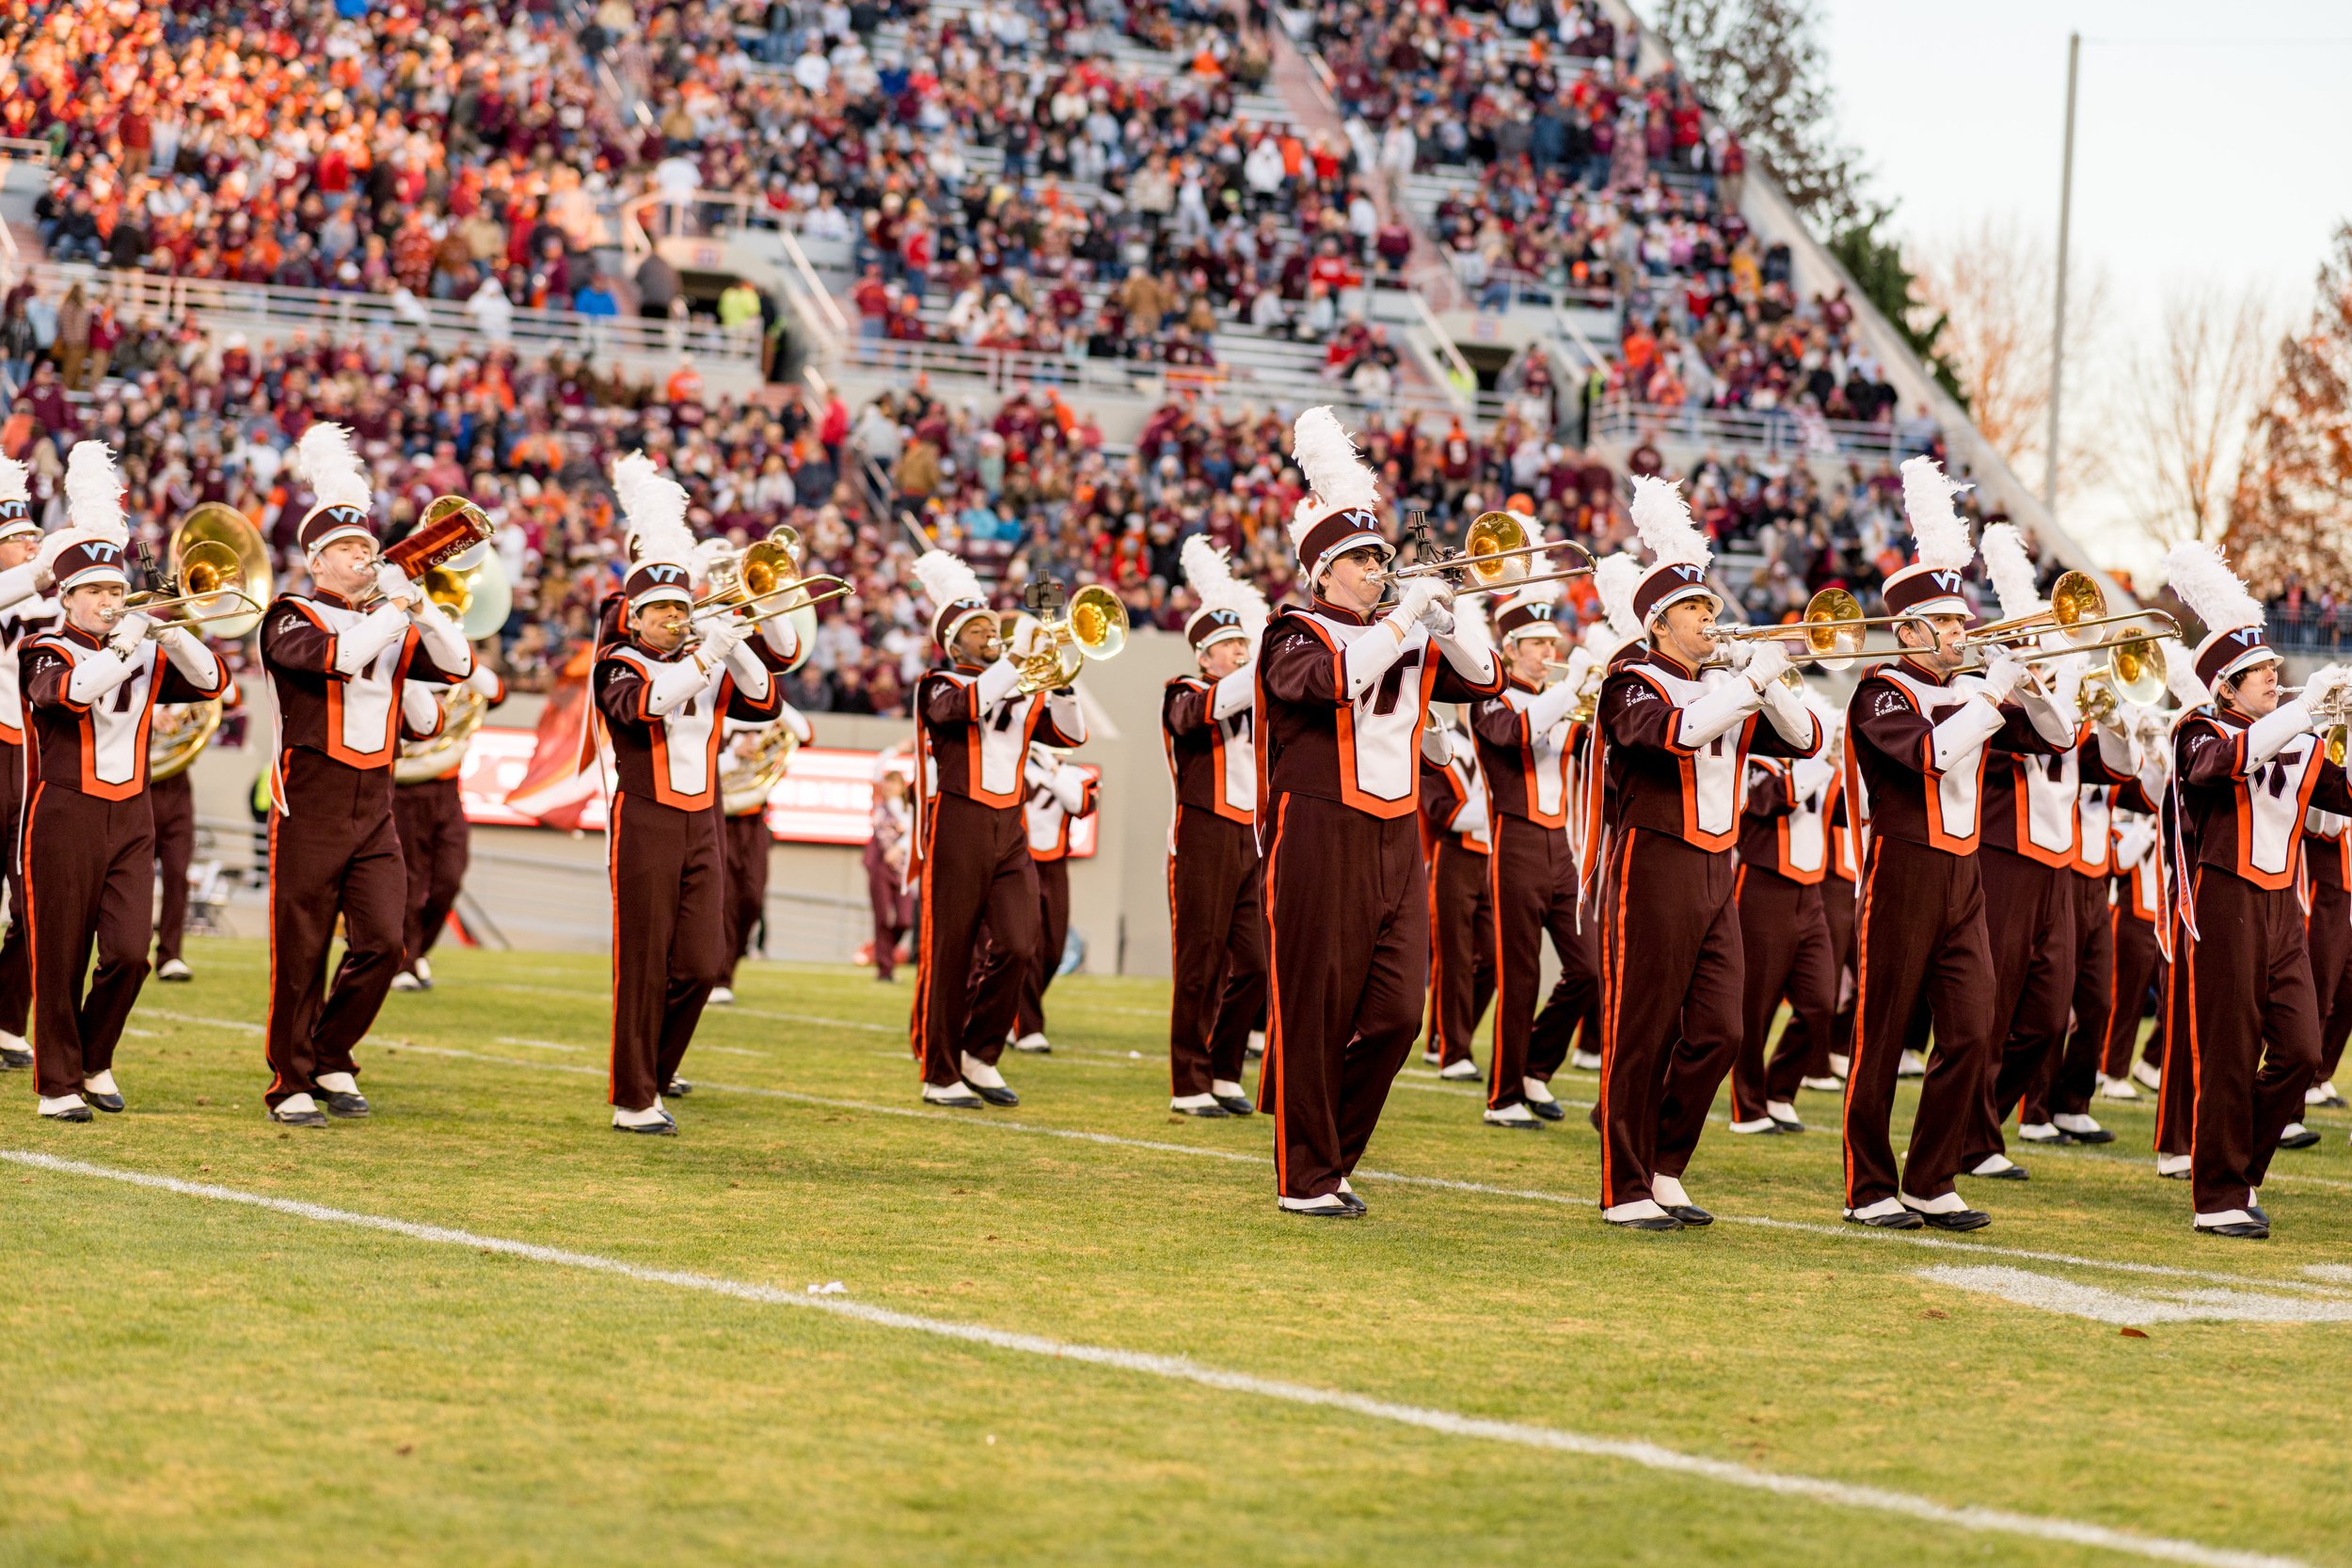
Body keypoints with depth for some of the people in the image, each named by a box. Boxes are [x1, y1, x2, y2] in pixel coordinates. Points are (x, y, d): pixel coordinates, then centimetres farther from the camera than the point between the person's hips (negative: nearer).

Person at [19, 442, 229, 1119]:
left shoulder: (145, 656, 12)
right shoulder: (44, 652, -4)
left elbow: (210, 682, 1)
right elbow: (75, 690, -25)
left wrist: (167, 631, -11)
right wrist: (128, 640, -24)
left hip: (131, 820, 4)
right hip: (65, 819, -4)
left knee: (129, 954, -5)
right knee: (60, 960, 1)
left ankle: (95, 1058, 17)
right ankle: (58, 1083, 11)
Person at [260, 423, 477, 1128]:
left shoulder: (390, 626, 15)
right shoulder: (292, 619, -4)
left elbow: (456, 664, 1)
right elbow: (338, 657, -23)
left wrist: (417, 603, -10)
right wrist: (393, 607, -18)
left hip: (375, 806, 5)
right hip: (312, 804, -5)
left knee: (382, 943, -3)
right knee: (301, 953, -1)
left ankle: (332, 1060, 14)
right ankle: (291, 1084, 8)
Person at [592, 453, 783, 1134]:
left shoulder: (706, 670, 15)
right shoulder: (620, 665, -4)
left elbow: (764, 703, 5)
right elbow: (641, 704, -25)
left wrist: (732, 647, -8)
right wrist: (706, 655, -27)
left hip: (703, 828, 6)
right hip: (646, 825, -6)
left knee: (702, 965, 1)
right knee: (644, 967, -4)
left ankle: (654, 1068, 21)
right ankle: (633, 1099, 2)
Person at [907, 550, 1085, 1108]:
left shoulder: (1021, 693, 18)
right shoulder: (940, 686, 1)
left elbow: (1070, 734, 8)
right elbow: (965, 706, -22)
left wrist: (1059, 680, -6)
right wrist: (1016, 657, -24)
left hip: (1010, 832, 5)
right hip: (957, 829, -5)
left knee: (1019, 946, -8)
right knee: (949, 956, -1)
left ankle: (980, 1053, 9)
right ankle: (940, 1076, 7)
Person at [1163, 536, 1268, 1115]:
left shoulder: (1250, 701, 18)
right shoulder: (1185, 697, -4)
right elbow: (1215, 706, -24)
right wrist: (1265, 662, -33)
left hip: (1252, 843, 6)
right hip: (1204, 844, -6)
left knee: (1253, 967, 4)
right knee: (1201, 969, -4)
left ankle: (1224, 1073, 15)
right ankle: (1189, 1085, 1)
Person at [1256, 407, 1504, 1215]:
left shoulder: (1406, 644, 17)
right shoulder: (1297, 634, -4)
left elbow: (1484, 678, 10)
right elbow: (1330, 679, -25)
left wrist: (1440, 624, -6)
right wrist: (1402, 618, -21)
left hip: (1397, 846, 6)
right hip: (1321, 843, -6)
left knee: (1396, 1013, 1)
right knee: (1314, 1015, -2)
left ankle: (1333, 1155, 15)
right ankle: (1304, 1178, 5)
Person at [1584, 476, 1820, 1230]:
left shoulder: (1725, 691, 16)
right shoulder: (1634, 684, -7)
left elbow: (1804, 738, 12)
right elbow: (1678, 730, -27)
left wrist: (1768, 684, -5)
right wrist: (1752, 678, -23)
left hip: (1716, 875, 7)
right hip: (1654, 870, -7)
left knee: (1717, 1033, 4)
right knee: (1641, 1034, -3)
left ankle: (1664, 1170, 17)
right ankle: (1625, 1191, 2)